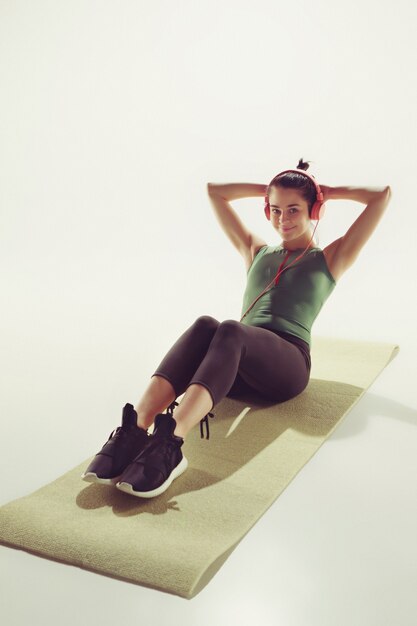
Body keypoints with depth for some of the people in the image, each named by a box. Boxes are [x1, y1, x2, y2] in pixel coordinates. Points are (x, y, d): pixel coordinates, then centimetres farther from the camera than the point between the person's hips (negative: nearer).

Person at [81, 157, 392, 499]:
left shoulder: (328, 259, 20)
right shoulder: (256, 251, 30)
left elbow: (382, 195, 14)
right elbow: (215, 190, 35)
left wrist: (330, 191, 24)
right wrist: (268, 189, 34)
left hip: (287, 365, -3)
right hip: (240, 370, 3)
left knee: (231, 330, -36)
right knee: (205, 326, -33)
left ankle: (169, 444, -59)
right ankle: (134, 431, -51)